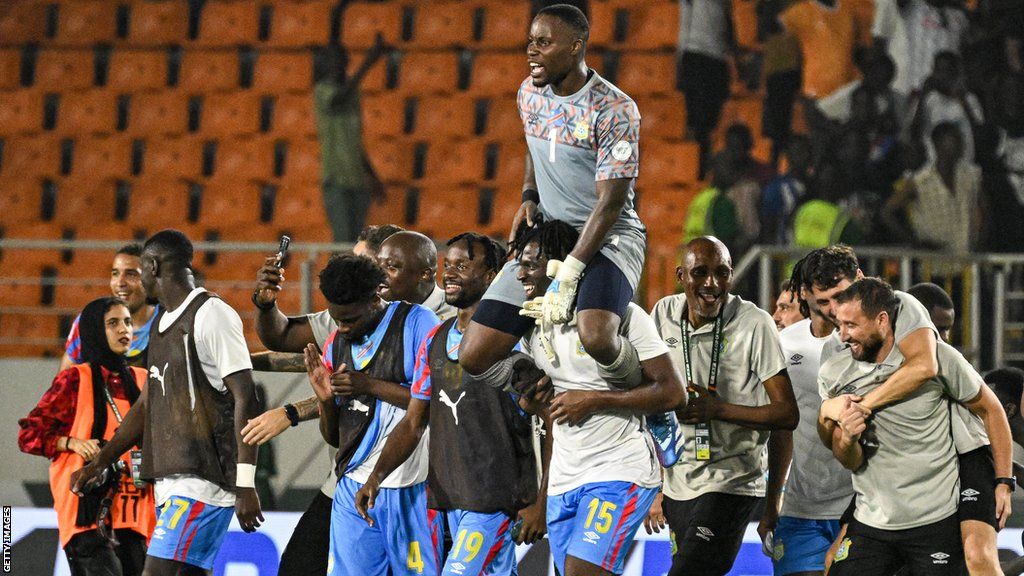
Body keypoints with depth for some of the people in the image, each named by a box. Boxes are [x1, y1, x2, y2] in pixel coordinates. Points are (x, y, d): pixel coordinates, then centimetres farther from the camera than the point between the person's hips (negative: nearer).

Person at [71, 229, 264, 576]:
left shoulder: (211, 315, -11)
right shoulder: (163, 323, 18)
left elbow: (245, 398, -16)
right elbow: (148, 405, 27)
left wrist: (246, 485, -21)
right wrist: (99, 463, 26)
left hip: (203, 479, -9)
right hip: (171, 480, 9)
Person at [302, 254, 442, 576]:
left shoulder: (418, 323, -5)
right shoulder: (335, 345, 13)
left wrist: (369, 385, -16)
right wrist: (325, 401, -2)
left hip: (410, 489, -5)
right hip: (352, 489, 5)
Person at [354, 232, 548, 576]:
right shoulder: (435, 342, 13)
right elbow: (414, 423, 15)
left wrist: (540, 502, -15)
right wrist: (376, 476, 0)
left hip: (496, 496, -7)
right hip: (451, 496, 7)